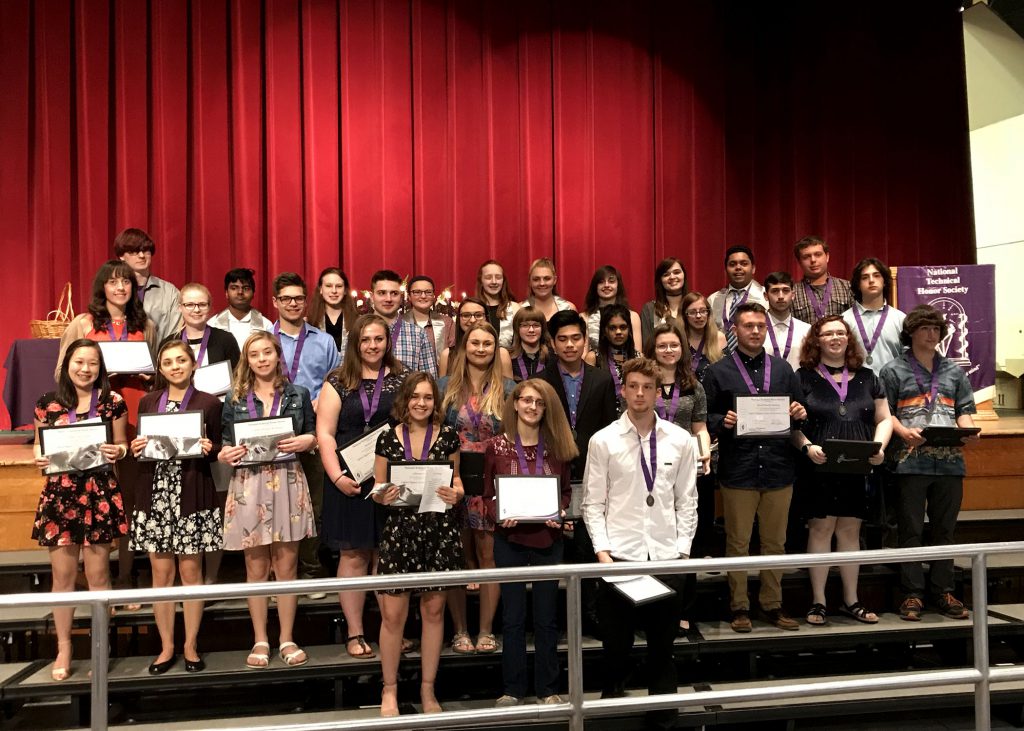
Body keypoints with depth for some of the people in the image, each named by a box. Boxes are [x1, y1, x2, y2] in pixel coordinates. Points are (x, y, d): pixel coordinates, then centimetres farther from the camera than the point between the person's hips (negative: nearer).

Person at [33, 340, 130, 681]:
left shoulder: (112, 401, 2)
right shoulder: (48, 403, 5)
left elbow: (122, 445, 8)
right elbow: (39, 447, 13)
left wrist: (118, 451, -14)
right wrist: (39, 458, -9)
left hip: (99, 493, -1)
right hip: (59, 493, 1)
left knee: (98, 575, 4)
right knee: (63, 576, 6)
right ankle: (63, 649, 19)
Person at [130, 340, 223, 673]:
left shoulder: (209, 403, 2)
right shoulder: (148, 402, 10)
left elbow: (217, 451, 6)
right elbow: (140, 449, 14)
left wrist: (209, 449, -16)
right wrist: (136, 449, -8)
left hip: (192, 498, -2)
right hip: (155, 496, 2)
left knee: (191, 571, 4)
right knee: (161, 573, 5)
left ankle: (191, 646, 16)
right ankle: (166, 647, 18)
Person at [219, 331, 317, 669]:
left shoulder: (298, 394, 9)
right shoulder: (235, 400, 9)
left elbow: (312, 436, 11)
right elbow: (225, 444, 10)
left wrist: (306, 441, -10)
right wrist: (225, 454, -11)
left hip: (288, 484, 0)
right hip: (248, 486, 0)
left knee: (286, 565, 3)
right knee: (256, 567, 5)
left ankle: (286, 639, 15)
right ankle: (260, 641, 16)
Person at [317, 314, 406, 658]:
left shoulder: (401, 380, 7)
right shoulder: (338, 382, 3)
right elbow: (325, 432, -2)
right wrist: (337, 476, -12)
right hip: (350, 481, -1)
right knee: (354, 555, 3)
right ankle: (355, 633, 12)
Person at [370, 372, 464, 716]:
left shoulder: (447, 436, 2)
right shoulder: (387, 439, 1)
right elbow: (377, 490, 6)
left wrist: (456, 493, -9)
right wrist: (382, 496, -15)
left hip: (439, 530, 1)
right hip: (399, 530, -1)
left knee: (433, 610, 10)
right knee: (393, 614, 0)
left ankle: (428, 689, 25)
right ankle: (389, 689, 20)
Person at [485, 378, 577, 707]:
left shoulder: (557, 446, 3)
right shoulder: (497, 447, -2)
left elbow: (566, 491, 10)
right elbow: (488, 495, 2)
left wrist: (560, 512, -10)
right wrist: (499, 516, -17)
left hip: (548, 539, 1)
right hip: (510, 539, -1)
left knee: (547, 617, 9)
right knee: (512, 617, 7)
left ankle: (547, 689, 22)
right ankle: (511, 690, 20)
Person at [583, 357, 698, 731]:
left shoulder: (680, 441, 4)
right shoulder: (603, 441, -1)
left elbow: (687, 501, 7)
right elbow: (593, 502, 0)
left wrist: (683, 549, 1)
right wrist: (601, 550, -8)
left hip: (667, 557, 2)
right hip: (619, 555, -1)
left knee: (663, 643, 12)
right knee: (616, 643, 7)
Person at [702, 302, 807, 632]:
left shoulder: (783, 369, 13)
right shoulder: (718, 372, 3)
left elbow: (800, 412, 16)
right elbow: (704, 419, 1)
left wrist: (800, 414, -5)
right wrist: (722, 422, -19)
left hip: (778, 470, 3)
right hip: (738, 472, -3)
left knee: (775, 543, 11)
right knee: (738, 543, 4)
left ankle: (772, 604, 23)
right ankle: (739, 608, 15)